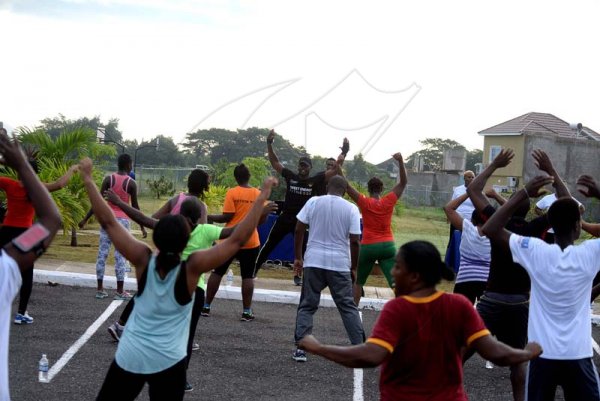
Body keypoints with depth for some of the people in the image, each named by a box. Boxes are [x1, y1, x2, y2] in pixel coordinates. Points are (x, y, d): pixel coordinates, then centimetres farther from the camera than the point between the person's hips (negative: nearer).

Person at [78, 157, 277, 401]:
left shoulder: (143, 260, -10)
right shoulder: (192, 267, -15)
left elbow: (108, 222, -8)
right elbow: (237, 239, -16)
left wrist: (88, 179, -3)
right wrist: (262, 198, -16)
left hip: (129, 356, 2)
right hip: (167, 362, -1)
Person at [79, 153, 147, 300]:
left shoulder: (108, 179, -1)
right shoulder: (131, 183, -5)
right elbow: (135, 207, -4)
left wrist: (85, 219, 0)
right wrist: (142, 227, 5)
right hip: (122, 220, -2)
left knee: (102, 253, 6)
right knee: (120, 255, 0)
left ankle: (100, 289, 8)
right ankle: (119, 291, 2)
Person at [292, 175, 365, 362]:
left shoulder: (313, 202, 2)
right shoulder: (351, 208, -1)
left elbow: (299, 230, 1)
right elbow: (354, 241, -5)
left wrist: (297, 257, 10)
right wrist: (354, 268, 5)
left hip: (314, 262, 1)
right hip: (340, 264, 0)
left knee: (307, 306, 7)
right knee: (348, 307, 8)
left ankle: (300, 348, 1)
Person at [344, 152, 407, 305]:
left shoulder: (364, 202, -7)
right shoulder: (389, 201, -2)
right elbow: (403, 182, 5)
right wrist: (400, 162, -3)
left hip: (368, 247, -1)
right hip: (387, 246, 1)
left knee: (358, 281, 17)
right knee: (396, 282, -6)